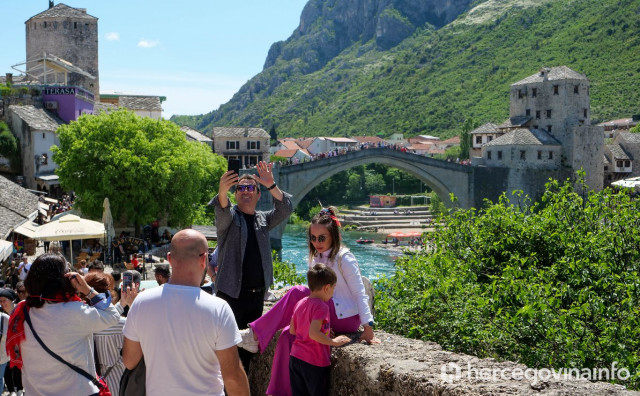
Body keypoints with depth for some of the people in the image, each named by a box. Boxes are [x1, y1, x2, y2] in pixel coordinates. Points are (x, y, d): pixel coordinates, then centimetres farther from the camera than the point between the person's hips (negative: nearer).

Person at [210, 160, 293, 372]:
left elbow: (285, 209, -4)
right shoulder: (229, 216, -1)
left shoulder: (263, 219, 12)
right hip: (231, 293, -5)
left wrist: (271, 185, -20)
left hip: (257, 293, 5)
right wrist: (222, 193, -48)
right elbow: (222, 212, -25)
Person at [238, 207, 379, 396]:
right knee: (288, 334, -17)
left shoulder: (344, 258, -10)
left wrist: (368, 327, -22)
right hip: (327, 316, 7)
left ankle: (256, 334, -22)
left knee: (297, 292, -23)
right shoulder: (315, 258, 12)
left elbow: (359, 292, -14)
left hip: (346, 318, -7)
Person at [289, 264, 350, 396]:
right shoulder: (321, 306, -18)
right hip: (314, 362, -7)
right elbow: (313, 333, -28)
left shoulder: (300, 303, 7)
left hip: (295, 358, 7)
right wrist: (334, 341, -17)